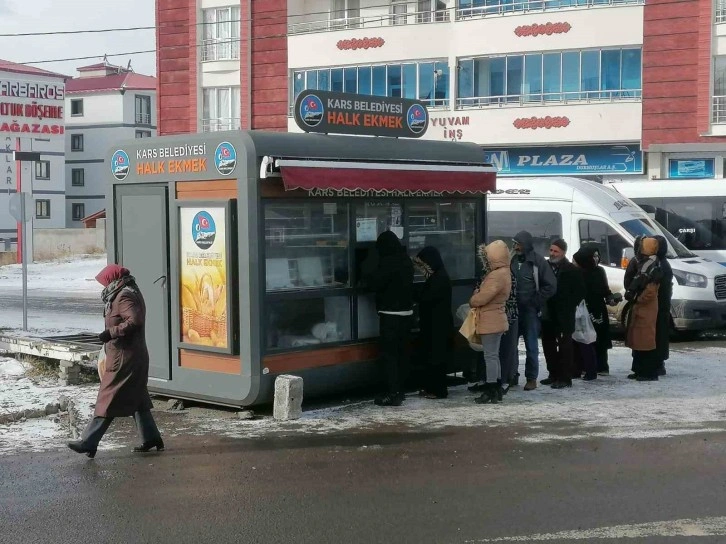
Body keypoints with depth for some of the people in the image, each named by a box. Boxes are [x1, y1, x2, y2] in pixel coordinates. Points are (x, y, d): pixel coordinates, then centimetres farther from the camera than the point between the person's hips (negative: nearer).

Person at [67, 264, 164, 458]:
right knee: (137, 400, 15)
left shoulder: (125, 297, -15)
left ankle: (88, 442, -5)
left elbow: (135, 320, -29)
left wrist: (111, 332, -27)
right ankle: (151, 438, 20)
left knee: (108, 400, -7)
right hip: (134, 357, 11)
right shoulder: (129, 294, 17)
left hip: (123, 360, -11)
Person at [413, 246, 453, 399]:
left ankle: (438, 390, 1)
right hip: (432, 323, 10)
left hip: (438, 325, -10)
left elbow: (426, 297, -20)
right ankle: (431, 387, 20)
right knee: (430, 355, 13)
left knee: (436, 357, -4)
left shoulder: (440, 278, -17)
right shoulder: (436, 277, 12)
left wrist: (412, 294, -7)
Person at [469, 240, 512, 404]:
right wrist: (478, 295, 1)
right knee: (494, 355, 15)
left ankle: (490, 392, -2)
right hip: (496, 319, 10)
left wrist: (472, 301, -4)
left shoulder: (497, 275, -21)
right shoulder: (503, 272, 12)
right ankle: (496, 389, 21)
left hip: (490, 321, -10)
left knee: (490, 355, -6)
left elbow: (482, 298, -22)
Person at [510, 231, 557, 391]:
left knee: (531, 346, 2)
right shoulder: (512, 260, 7)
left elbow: (551, 285, -9)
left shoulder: (538, 261, -6)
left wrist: (536, 302, -10)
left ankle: (531, 378, 9)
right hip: (513, 310, 4)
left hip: (530, 310, -4)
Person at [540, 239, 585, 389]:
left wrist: (570, 306, -7)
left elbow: (580, 291, -2)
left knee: (564, 346, -4)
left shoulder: (572, 270, -4)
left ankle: (565, 378, -2)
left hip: (564, 315, -6)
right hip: (548, 315, 6)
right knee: (548, 345, 11)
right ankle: (554, 374, 22)